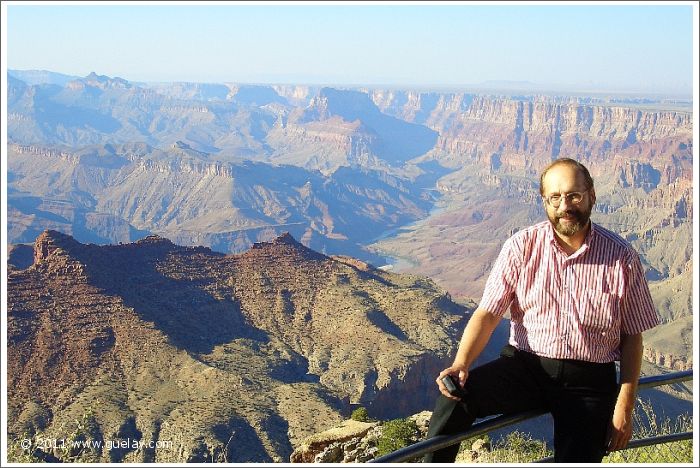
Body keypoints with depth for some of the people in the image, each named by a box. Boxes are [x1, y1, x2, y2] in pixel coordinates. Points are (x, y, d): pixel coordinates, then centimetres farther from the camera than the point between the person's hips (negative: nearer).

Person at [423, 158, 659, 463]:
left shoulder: (621, 257, -2)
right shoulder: (521, 247, -2)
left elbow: (632, 336, 3)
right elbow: (487, 314, -6)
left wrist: (625, 407, -2)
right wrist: (461, 364, -23)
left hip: (589, 381, 0)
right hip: (525, 366, 0)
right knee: (456, 393, -25)